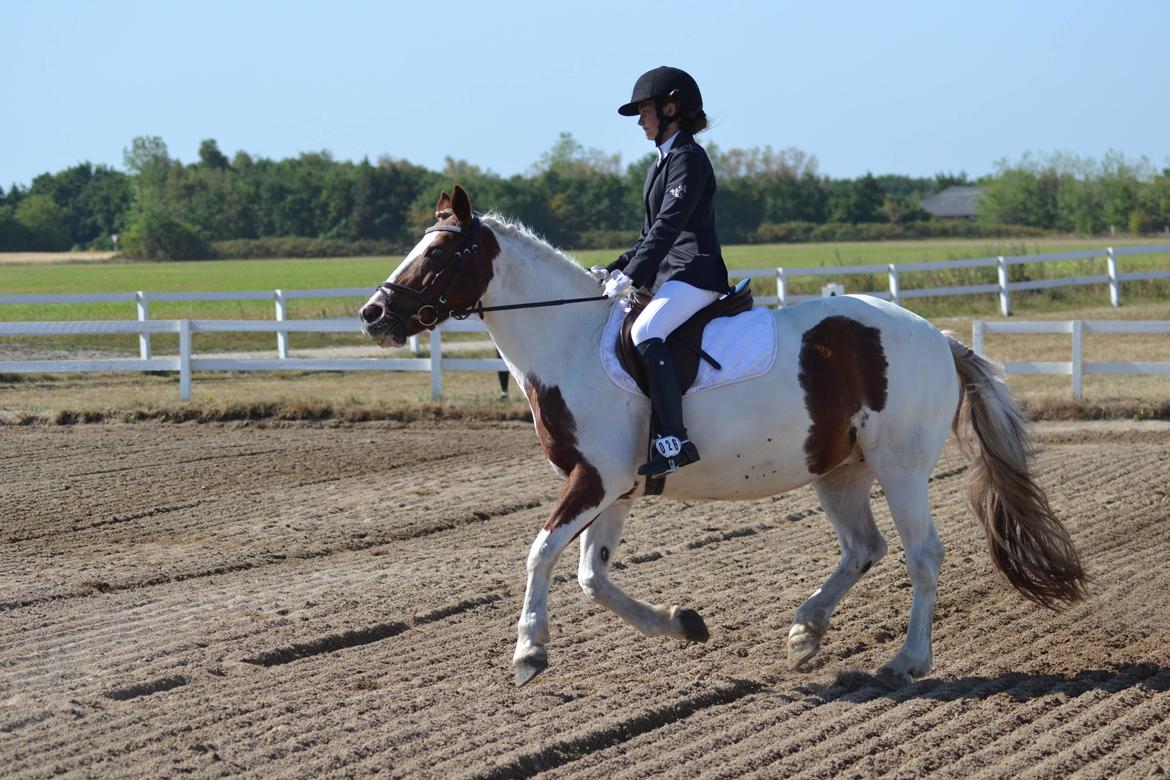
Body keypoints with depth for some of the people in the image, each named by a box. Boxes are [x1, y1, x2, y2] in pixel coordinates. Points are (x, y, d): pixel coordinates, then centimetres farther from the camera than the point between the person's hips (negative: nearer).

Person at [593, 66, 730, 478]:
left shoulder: (688, 158, -10)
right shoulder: (663, 162, 20)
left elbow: (668, 225, -19)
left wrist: (630, 276, -22)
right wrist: (614, 270, 12)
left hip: (695, 274, -11)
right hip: (669, 274, 11)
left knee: (645, 331, -32)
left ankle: (674, 440, -40)